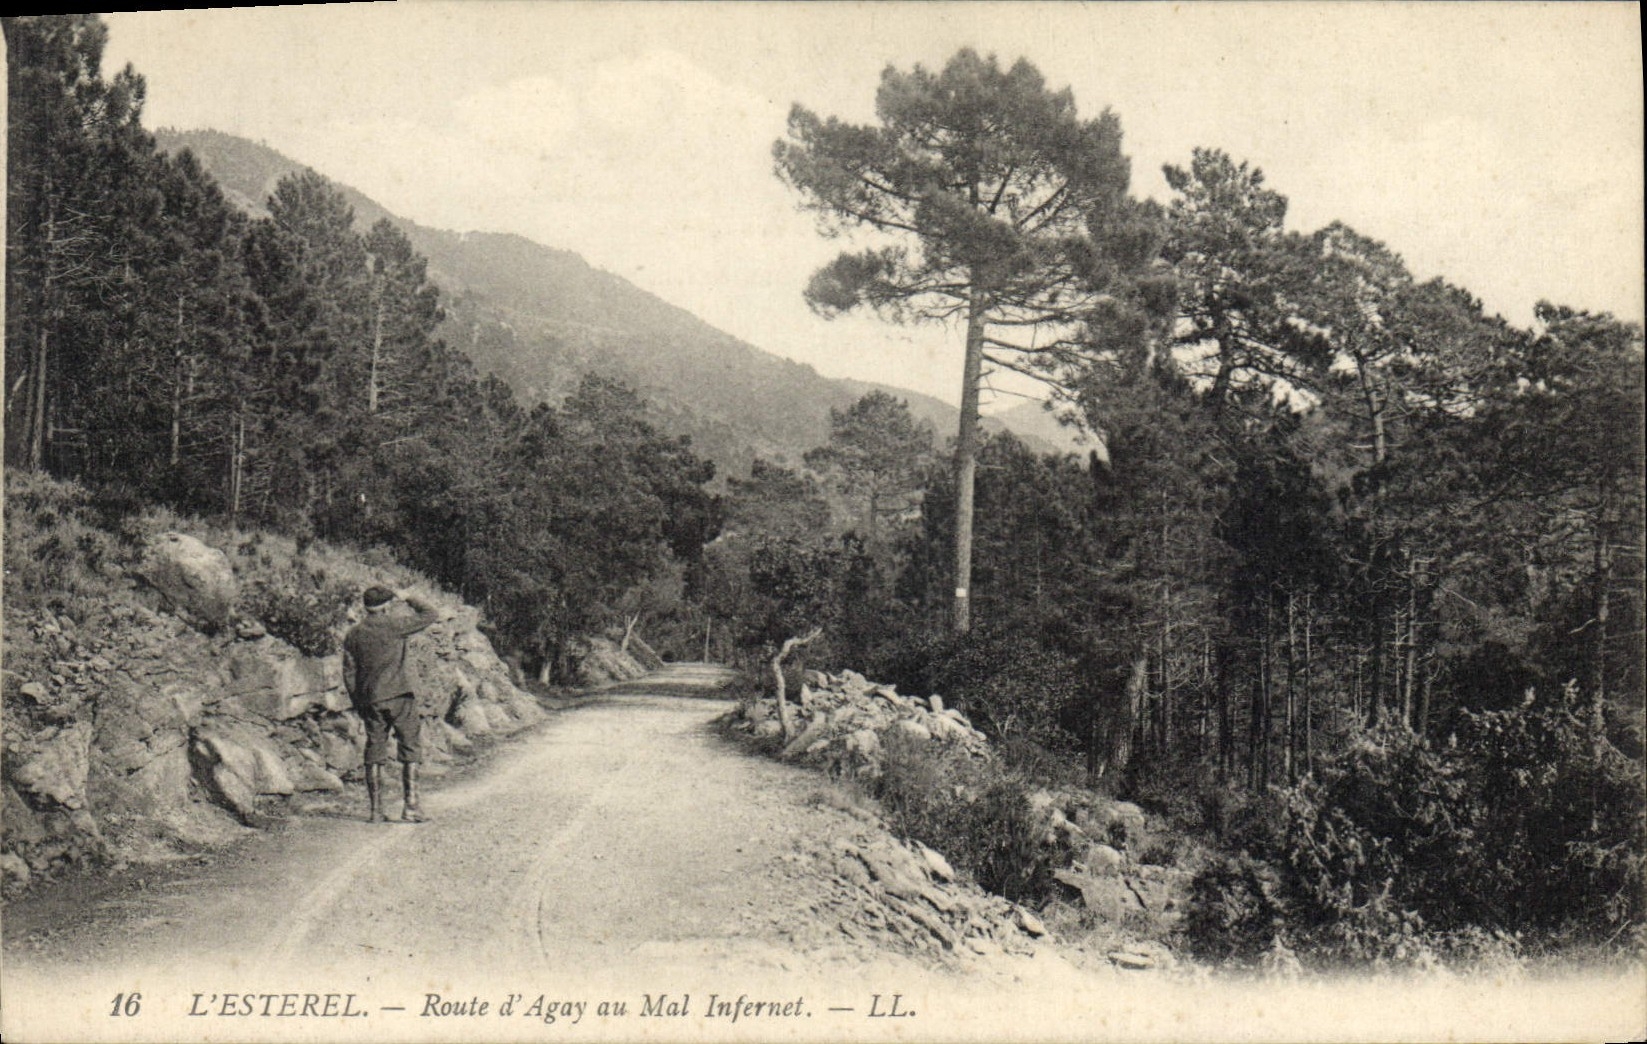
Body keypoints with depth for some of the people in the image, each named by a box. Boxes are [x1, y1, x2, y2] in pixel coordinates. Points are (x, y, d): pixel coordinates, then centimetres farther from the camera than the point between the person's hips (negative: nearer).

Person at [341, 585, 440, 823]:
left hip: (370, 701, 4)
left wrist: (357, 703, 16)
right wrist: (409, 599, 14)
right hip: (399, 696, -4)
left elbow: (349, 673, 9)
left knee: (374, 754, 7)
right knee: (410, 751, 2)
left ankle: (376, 810, 5)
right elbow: (431, 615, 2)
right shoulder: (395, 625, -5)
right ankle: (411, 805, -6)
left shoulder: (353, 634, 7)